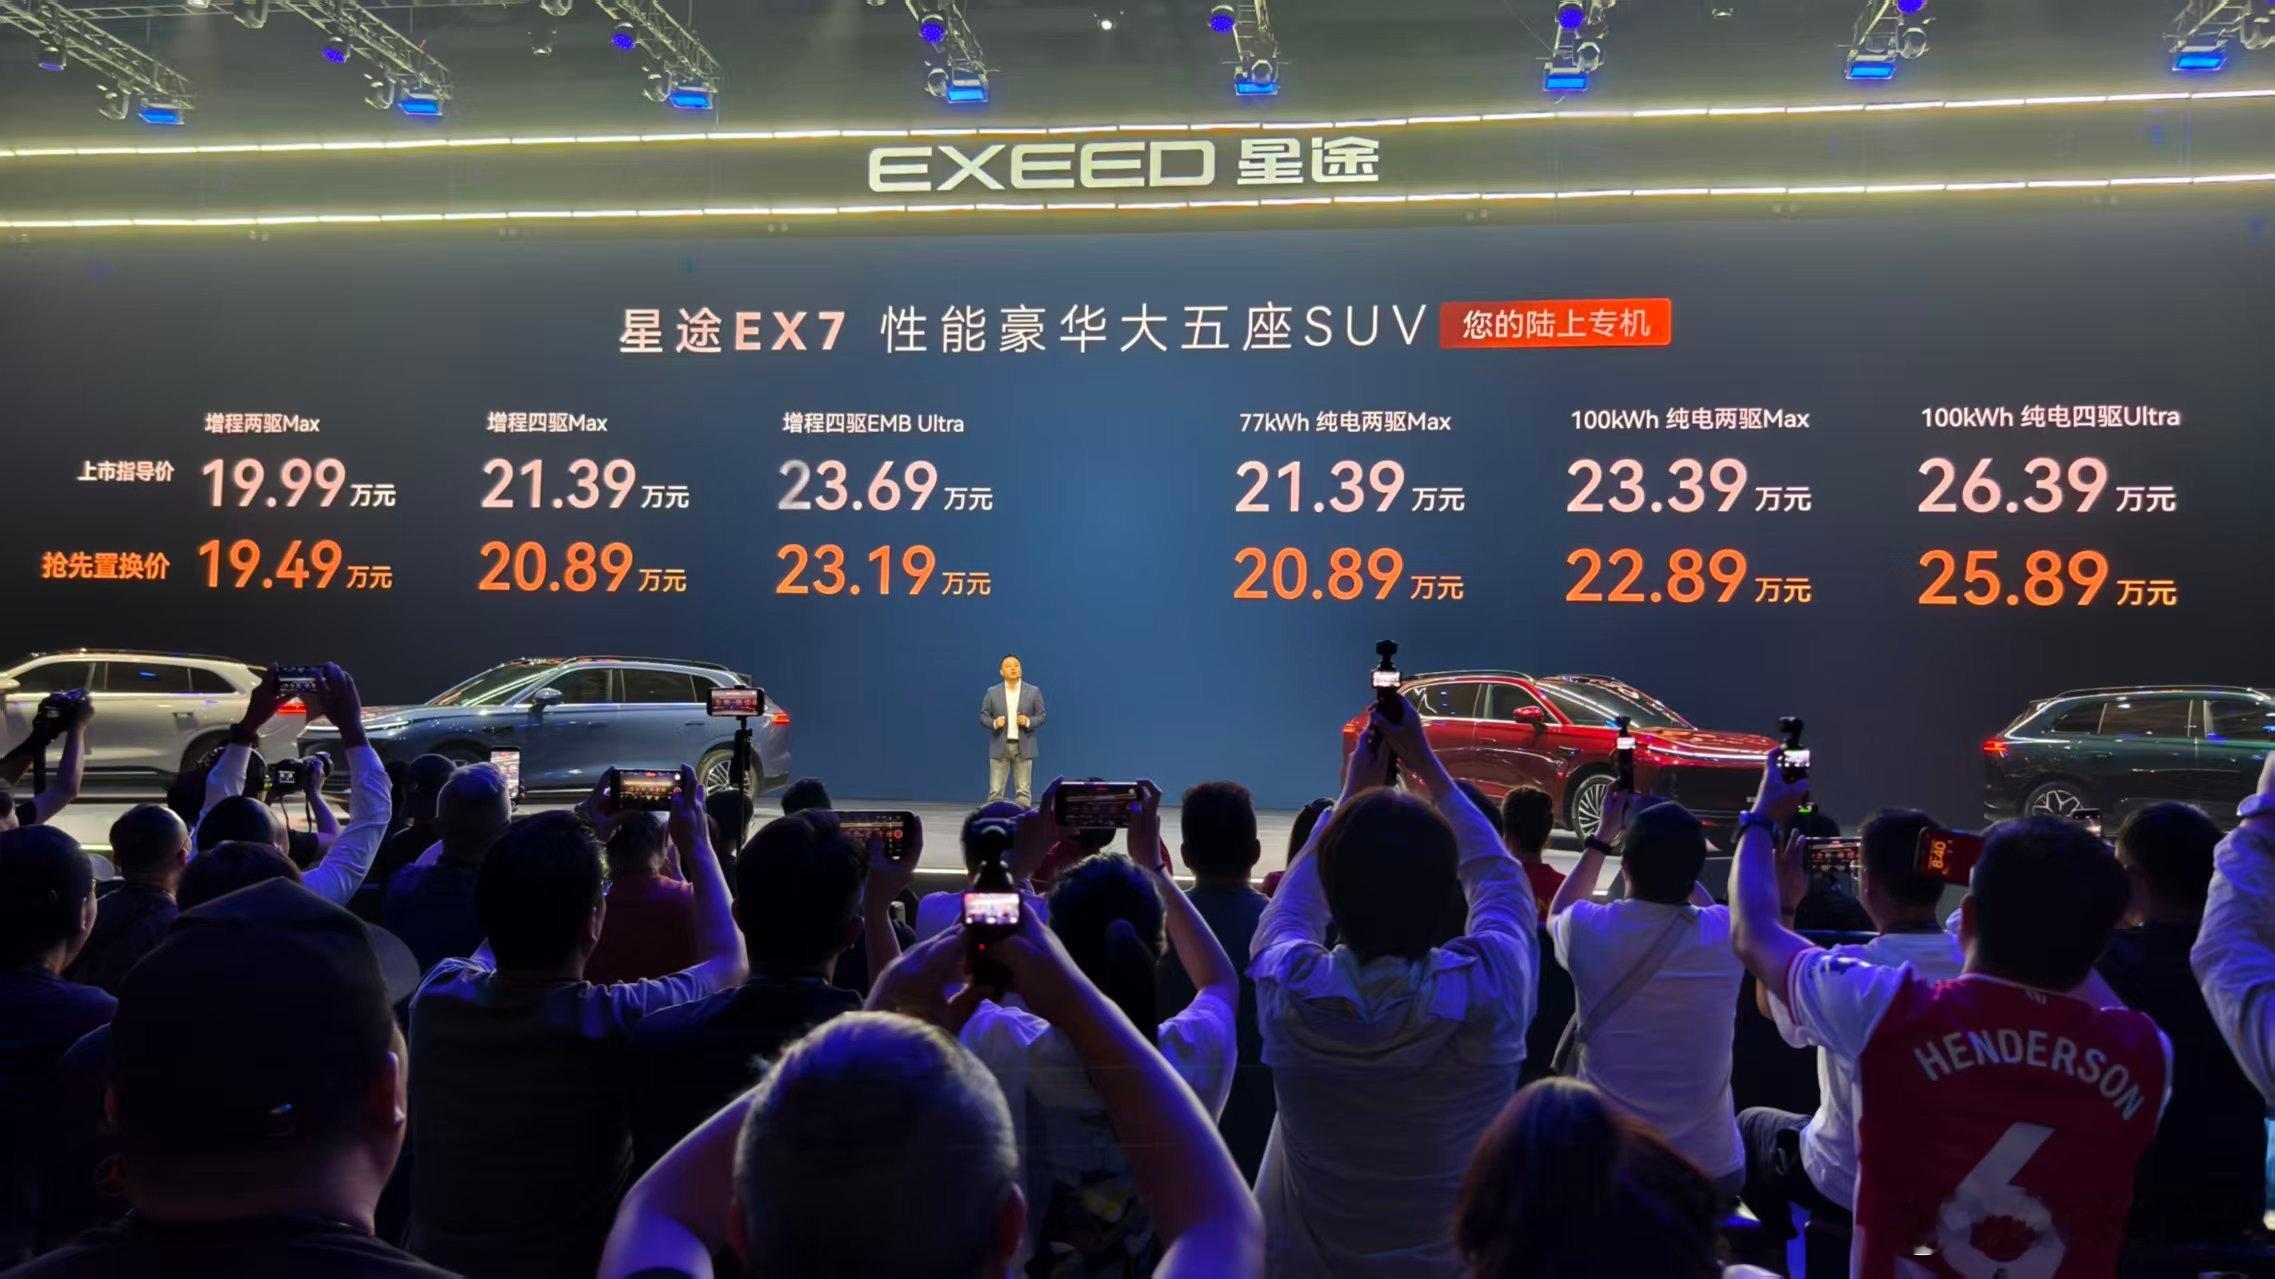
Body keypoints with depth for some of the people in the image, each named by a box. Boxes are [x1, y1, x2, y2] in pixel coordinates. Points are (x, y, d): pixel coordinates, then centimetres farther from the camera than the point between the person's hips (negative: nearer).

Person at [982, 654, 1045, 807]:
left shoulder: (1033, 691, 4)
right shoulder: (992, 692, 5)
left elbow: (1041, 716, 5)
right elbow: (983, 717, 6)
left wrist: (1028, 721, -15)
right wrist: (994, 723, -15)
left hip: (1023, 747, 0)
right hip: (1000, 747, 0)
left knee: (1023, 791, 1)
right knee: (995, 791, -2)